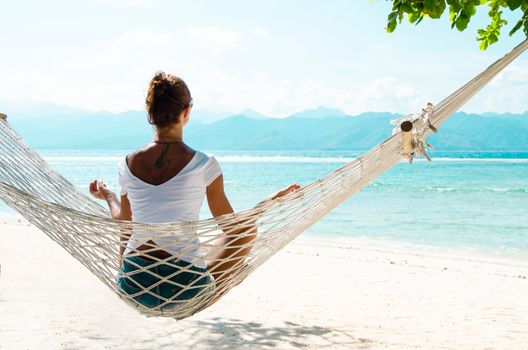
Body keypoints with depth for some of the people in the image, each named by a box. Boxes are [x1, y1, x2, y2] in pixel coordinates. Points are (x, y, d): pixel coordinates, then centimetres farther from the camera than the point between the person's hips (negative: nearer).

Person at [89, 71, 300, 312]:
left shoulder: (127, 165, -3)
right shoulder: (202, 165, -12)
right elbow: (230, 226, -1)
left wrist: (108, 196, 36)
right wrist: (273, 200, 14)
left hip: (134, 287, 4)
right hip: (185, 285, -4)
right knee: (247, 230, 20)